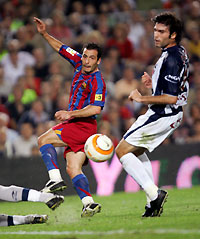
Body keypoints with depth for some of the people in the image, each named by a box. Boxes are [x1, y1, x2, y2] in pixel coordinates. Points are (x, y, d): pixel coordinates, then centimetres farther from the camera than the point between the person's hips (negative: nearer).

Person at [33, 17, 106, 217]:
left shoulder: (97, 81, -15)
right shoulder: (79, 63, 8)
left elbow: (96, 109, -23)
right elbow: (62, 48, 20)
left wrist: (70, 114, -20)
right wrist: (45, 34, 14)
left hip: (83, 126, -8)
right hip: (75, 127, 8)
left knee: (44, 140, -10)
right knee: (73, 169, 0)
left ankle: (55, 179, -19)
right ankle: (89, 203, -9)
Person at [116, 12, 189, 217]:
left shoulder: (171, 59, -23)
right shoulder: (180, 52, 9)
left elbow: (172, 98, -28)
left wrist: (142, 98, -19)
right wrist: (153, 84, 8)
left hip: (162, 115, -11)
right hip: (171, 115, 11)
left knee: (122, 150, -5)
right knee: (136, 151, 25)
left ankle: (154, 194, -12)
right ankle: (153, 202, 18)